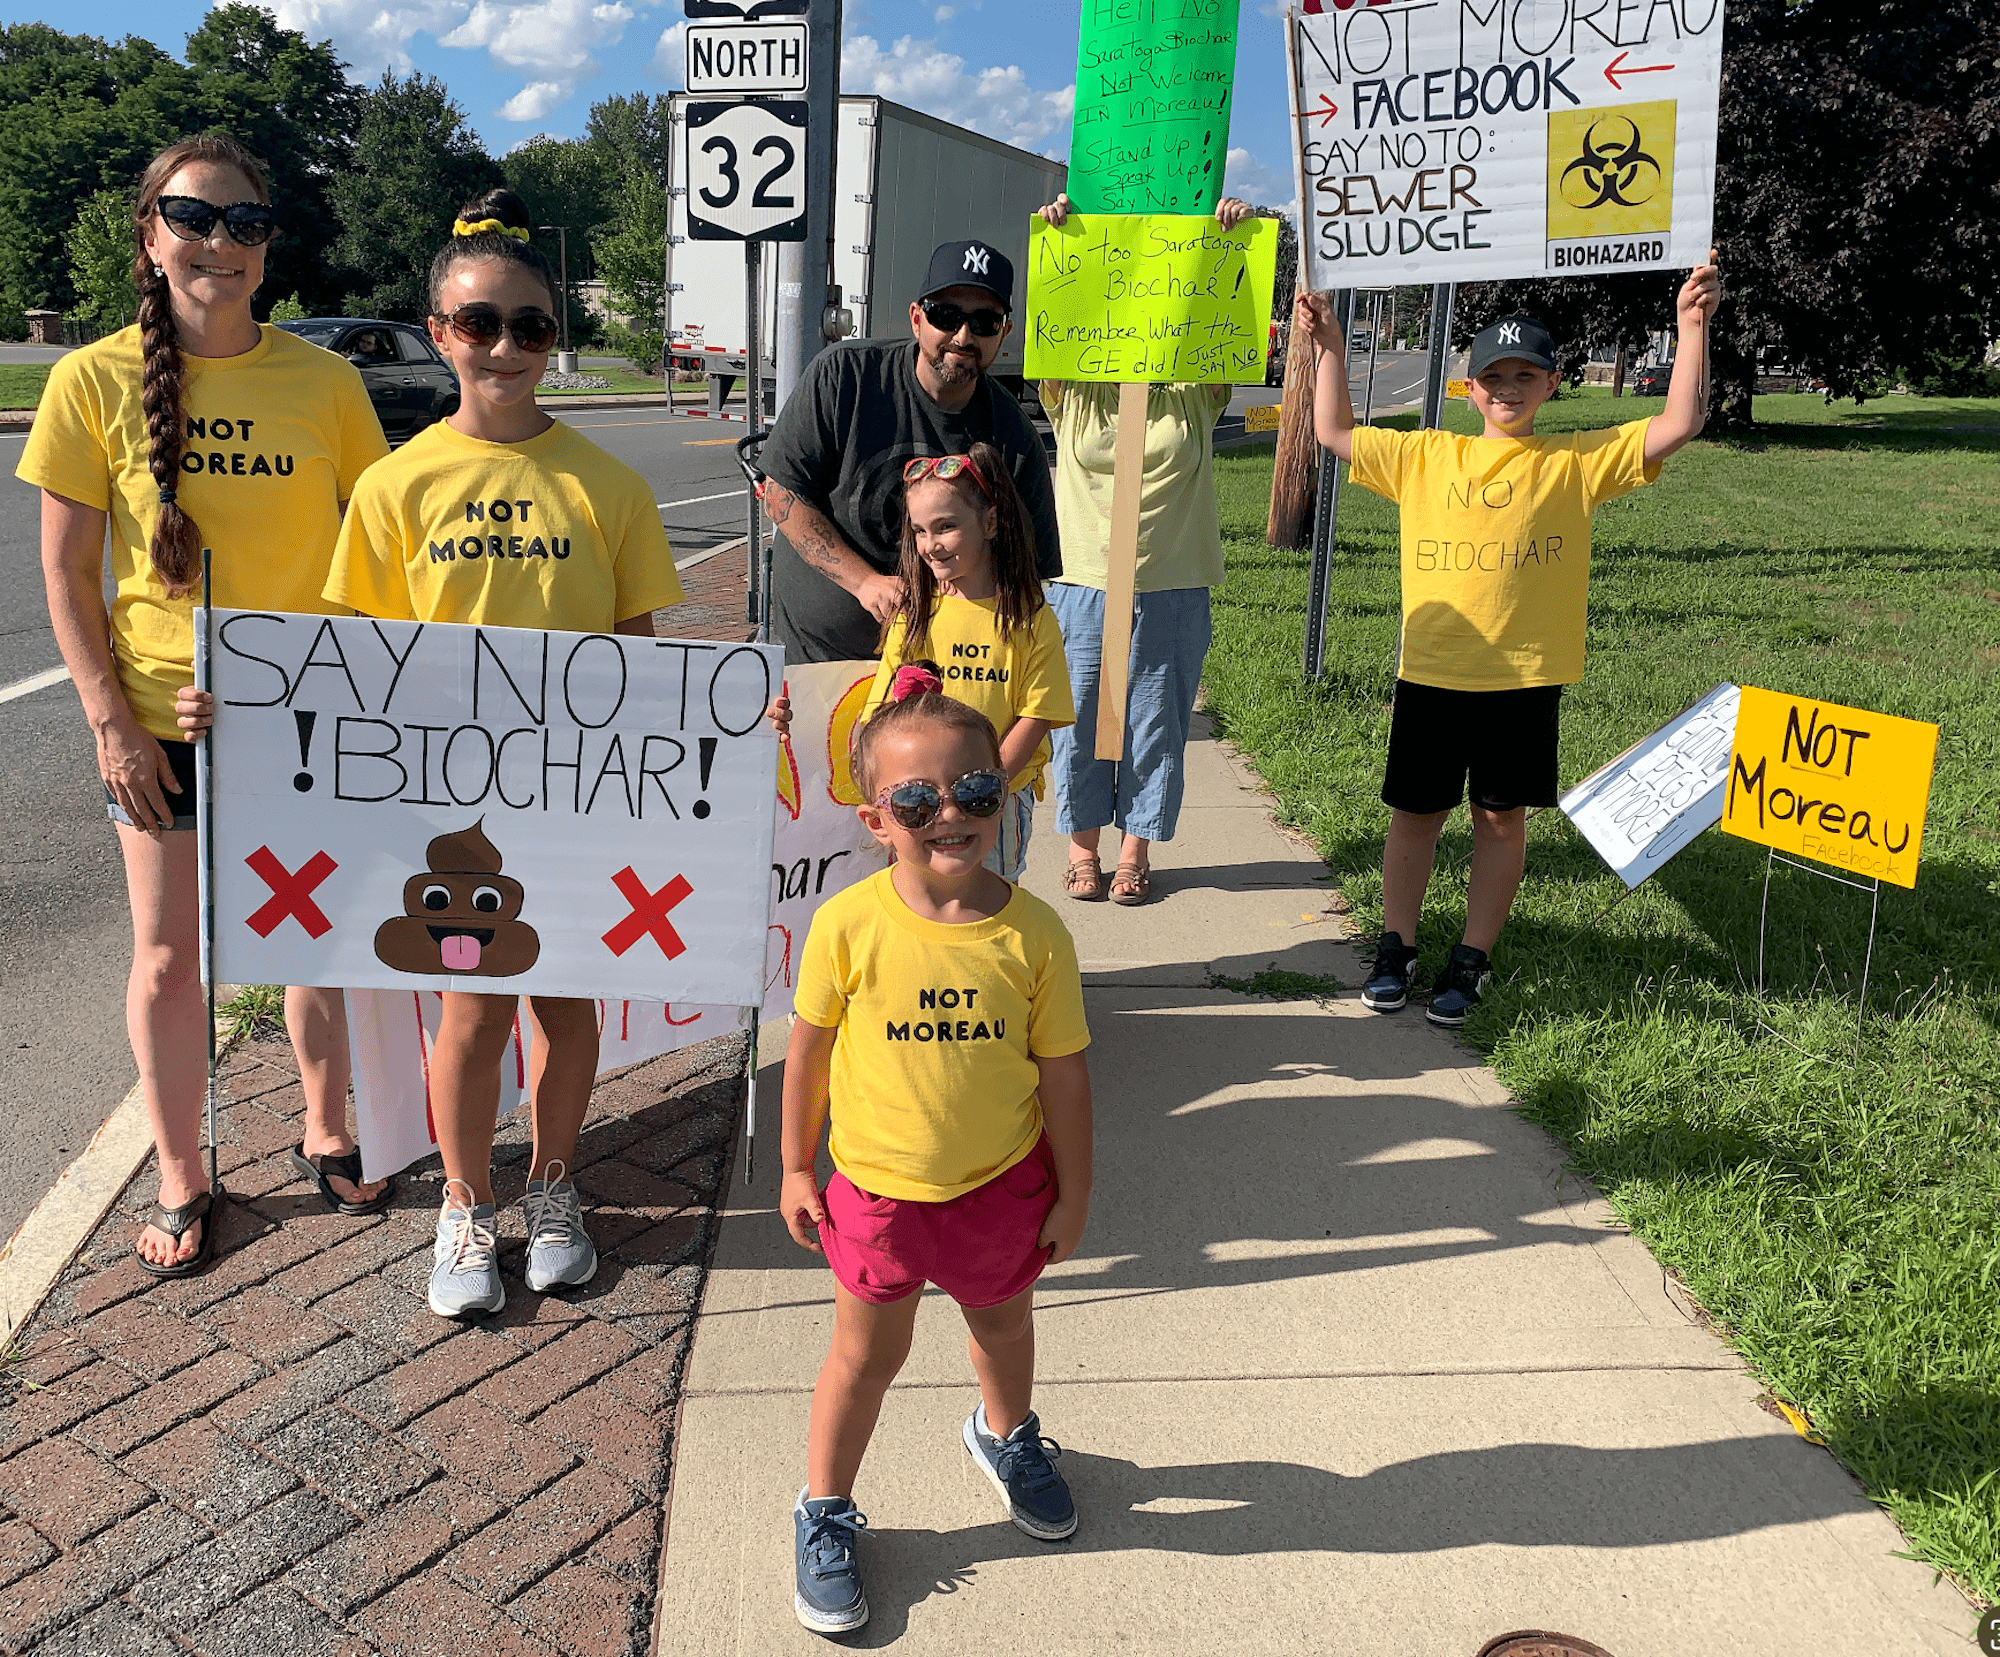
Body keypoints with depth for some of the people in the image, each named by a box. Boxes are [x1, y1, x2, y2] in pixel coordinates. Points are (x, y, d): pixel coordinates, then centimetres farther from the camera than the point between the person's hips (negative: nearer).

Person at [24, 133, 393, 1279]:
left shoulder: (323, 380, -3)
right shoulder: (94, 380, -5)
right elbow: (67, 575, -2)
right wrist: (112, 723, -7)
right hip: (162, 723, -1)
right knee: (169, 958, 8)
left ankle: (326, 1134, 36)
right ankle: (182, 1180, 28)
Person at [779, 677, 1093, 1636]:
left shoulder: (1031, 934, -17)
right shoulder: (849, 925, -20)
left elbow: (1063, 1071, -7)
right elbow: (810, 1047, -6)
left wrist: (1071, 1195, 0)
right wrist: (796, 1170, 1)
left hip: (1002, 1183, 2)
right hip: (877, 1186, -1)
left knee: (1002, 1322, 26)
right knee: (866, 1355, 13)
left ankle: (1006, 1434, 58)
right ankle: (825, 1512, 38)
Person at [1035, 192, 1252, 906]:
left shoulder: (1196, 394, 5)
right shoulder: (1073, 392, 5)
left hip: (1172, 591, 1)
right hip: (1082, 584, 0)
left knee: (1156, 723, 8)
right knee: (1079, 720, 7)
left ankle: (1136, 846, 23)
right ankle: (1082, 845, 23)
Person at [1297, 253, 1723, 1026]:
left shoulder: (1578, 461, 3)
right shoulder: (1425, 455, 8)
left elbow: (1679, 425, -3)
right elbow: (1334, 433, 16)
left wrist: (1692, 327, -10)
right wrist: (1329, 347, 9)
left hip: (1524, 679, -1)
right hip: (1430, 672, 2)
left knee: (1501, 816, 7)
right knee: (1415, 812, 9)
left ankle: (1471, 961, 19)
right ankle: (1395, 949, 23)